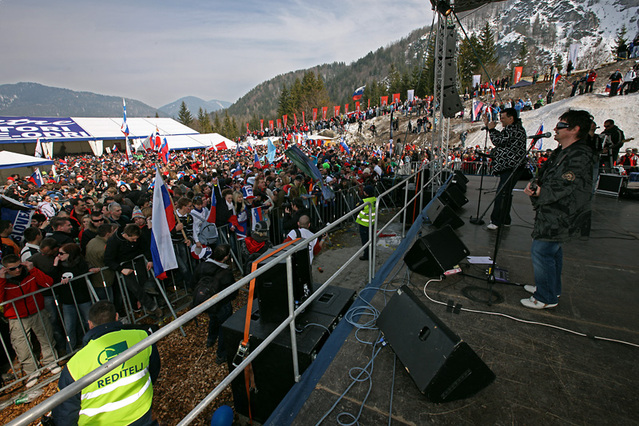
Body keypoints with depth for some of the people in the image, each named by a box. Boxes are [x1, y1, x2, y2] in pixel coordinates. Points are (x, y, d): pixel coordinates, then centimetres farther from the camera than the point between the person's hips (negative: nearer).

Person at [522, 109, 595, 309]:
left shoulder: (579, 157, -21)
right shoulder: (562, 152, 11)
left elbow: (561, 189, -28)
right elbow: (545, 175, 16)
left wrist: (538, 193, -16)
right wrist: (534, 184, -4)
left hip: (558, 217, -10)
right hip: (553, 215, 10)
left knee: (541, 251, -5)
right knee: (553, 251, 20)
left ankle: (546, 298, 9)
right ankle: (552, 288, 37)